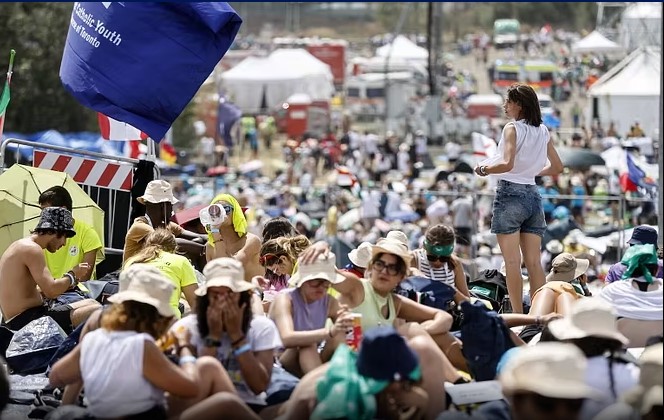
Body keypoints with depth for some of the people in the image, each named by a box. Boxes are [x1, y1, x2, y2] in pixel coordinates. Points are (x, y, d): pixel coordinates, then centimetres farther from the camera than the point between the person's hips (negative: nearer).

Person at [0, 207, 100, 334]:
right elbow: (51, 291, -22)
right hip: (26, 321, -11)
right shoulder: (31, 249, -14)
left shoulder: (20, 246, 18)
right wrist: (72, 275, -3)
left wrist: (66, 283, 10)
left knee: (90, 303, 16)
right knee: (96, 312, -17)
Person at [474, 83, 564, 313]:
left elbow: (507, 164, -22)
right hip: (532, 193, 6)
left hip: (510, 192, -6)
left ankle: (518, 315, -6)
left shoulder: (512, 128, -9)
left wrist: (484, 169, -7)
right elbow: (557, 167, 16)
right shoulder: (542, 131, 10)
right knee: (534, 262, 6)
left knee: (512, 262, -4)